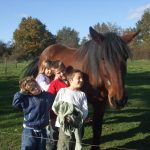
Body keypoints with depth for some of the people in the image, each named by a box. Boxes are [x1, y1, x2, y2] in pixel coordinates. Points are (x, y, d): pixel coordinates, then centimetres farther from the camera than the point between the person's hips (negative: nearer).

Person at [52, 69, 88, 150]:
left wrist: (80, 117, -17)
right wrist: (61, 114, -13)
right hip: (64, 124, -3)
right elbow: (54, 107, 2)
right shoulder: (62, 91, 4)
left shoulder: (82, 94, 10)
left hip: (77, 125, 3)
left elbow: (85, 111, 2)